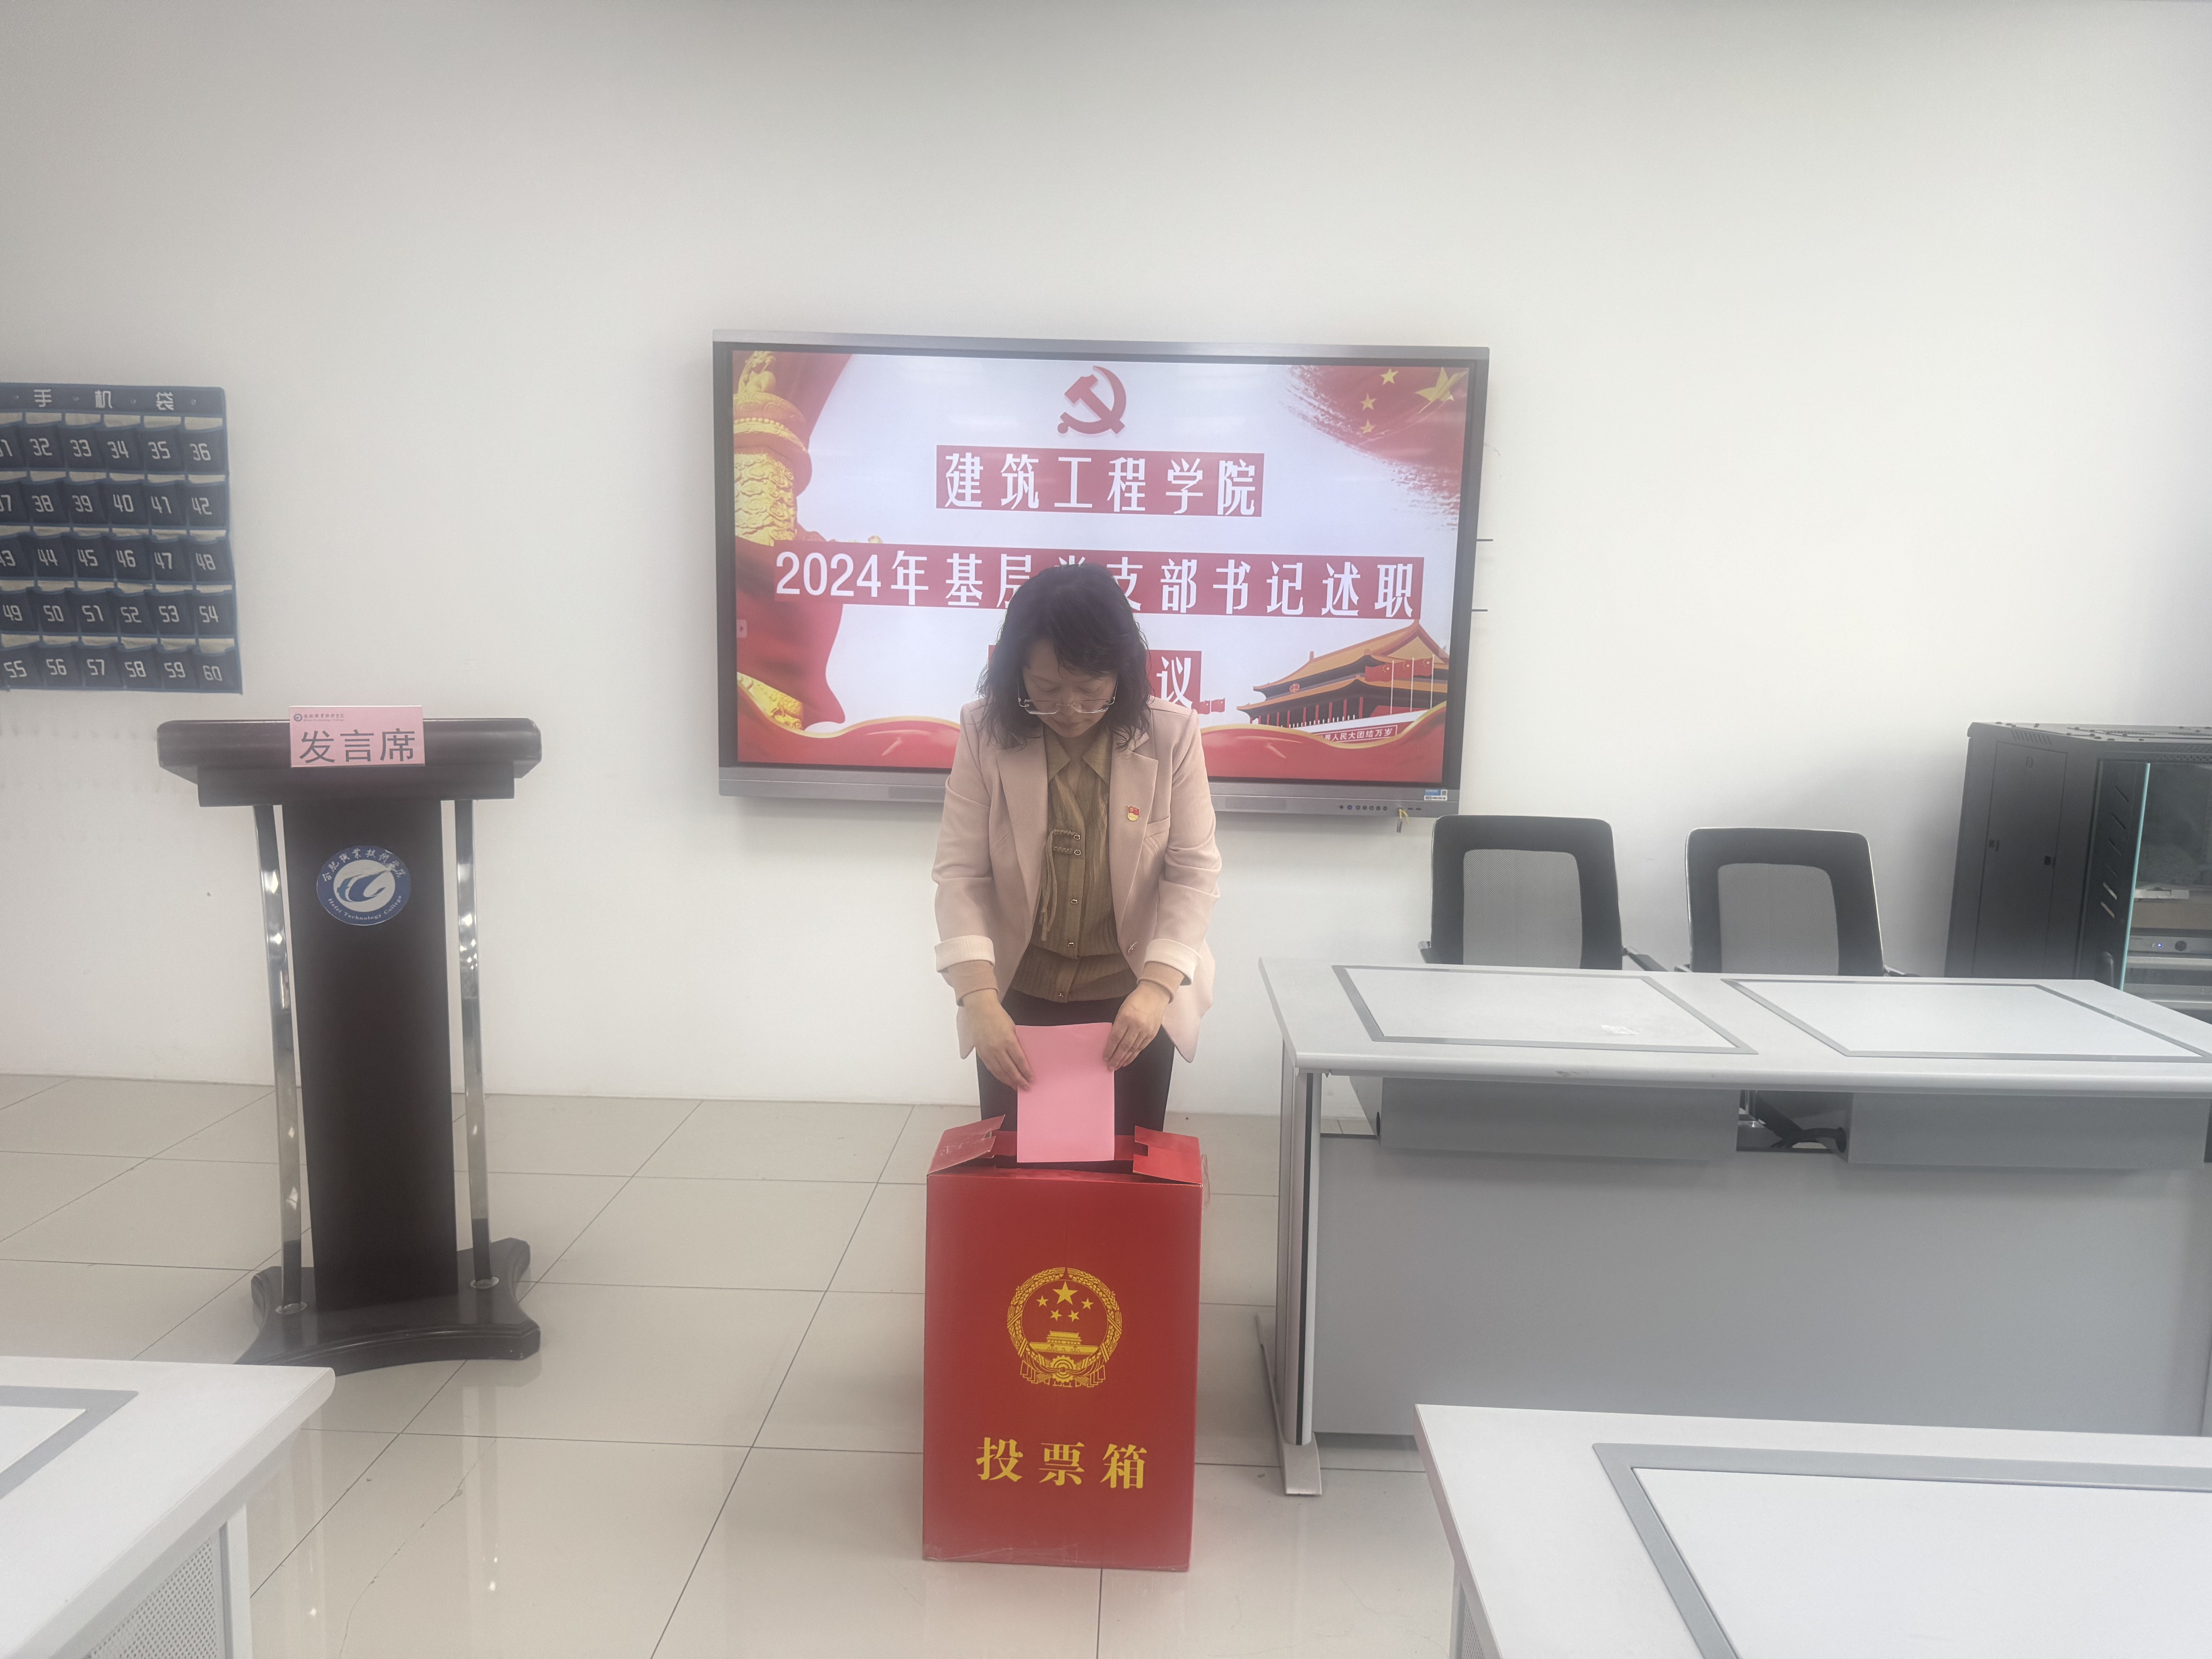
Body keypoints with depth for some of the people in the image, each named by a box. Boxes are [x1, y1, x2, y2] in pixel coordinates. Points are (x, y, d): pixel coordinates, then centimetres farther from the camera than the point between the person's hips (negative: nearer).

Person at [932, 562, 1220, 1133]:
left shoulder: (1171, 735, -14)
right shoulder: (986, 733, -13)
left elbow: (1194, 872, -11)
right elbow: (961, 873, -12)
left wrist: (1157, 987, -24)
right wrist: (979, 998, -24)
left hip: (1133, 1003, 0)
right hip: (1018, 999, 1)